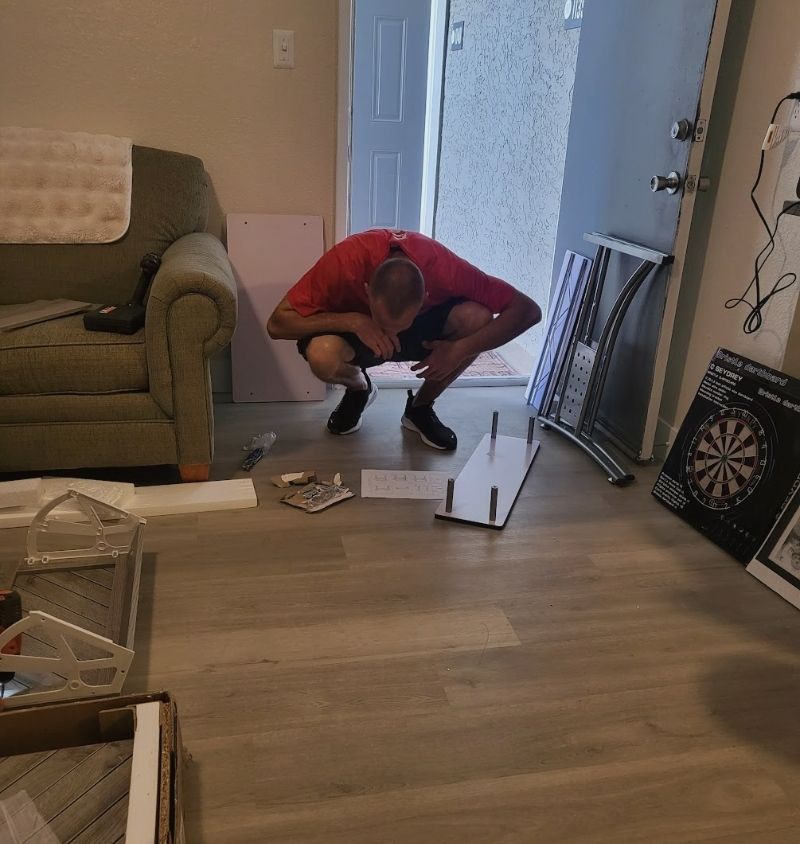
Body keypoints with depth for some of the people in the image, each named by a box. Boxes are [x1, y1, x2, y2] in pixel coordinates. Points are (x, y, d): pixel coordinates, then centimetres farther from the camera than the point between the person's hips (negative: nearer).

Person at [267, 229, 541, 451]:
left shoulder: (443, 268, -34)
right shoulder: (345, 261, -36)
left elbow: (528, 309, -27)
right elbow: (277, 325, -31)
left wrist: (460, 349, -37)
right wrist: (353, 321, -41)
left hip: (422, 329, 1)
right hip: (356, 330, -1)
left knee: (478, 317, -30)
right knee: (322, 355, -36)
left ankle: (419, 408, -4)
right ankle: (359, 389, 3)